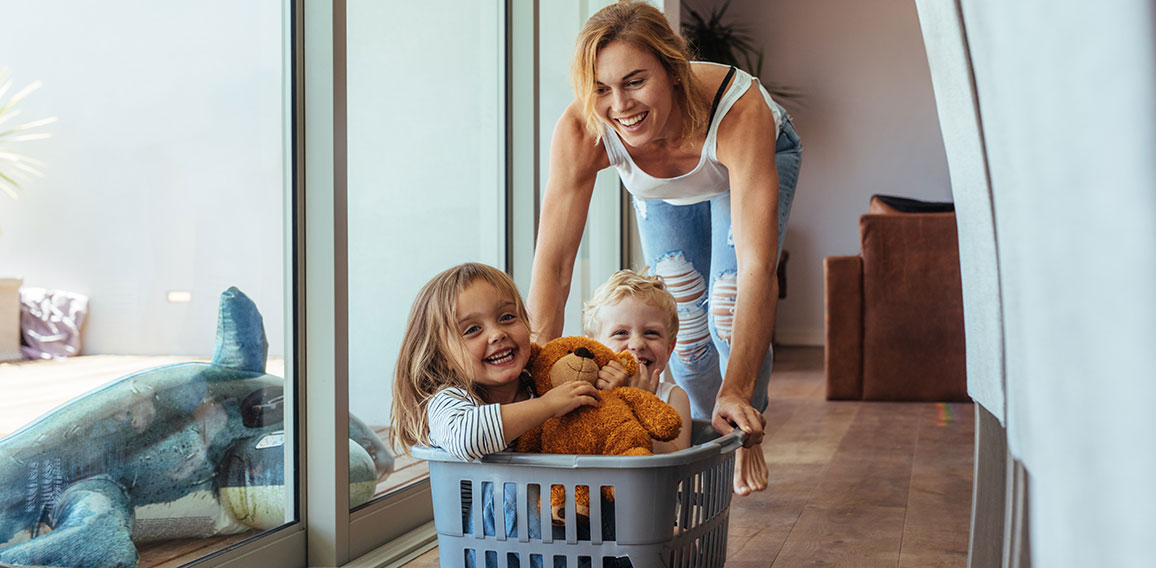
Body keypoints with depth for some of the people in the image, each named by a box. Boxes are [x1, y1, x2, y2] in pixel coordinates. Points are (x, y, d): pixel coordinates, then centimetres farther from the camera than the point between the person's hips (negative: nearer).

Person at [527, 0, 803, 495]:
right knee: (685, 324, 0)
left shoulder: (740, 110, -46)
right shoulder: (580, 133, -39)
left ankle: (748, 436, 14)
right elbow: (552, 263, -38)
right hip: (663, 192, 2)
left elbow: (758, 267, -50)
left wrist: (737, 391, -55)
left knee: (728, 312, -17)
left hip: (762, 158, -2)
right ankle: (707, 428, 33)